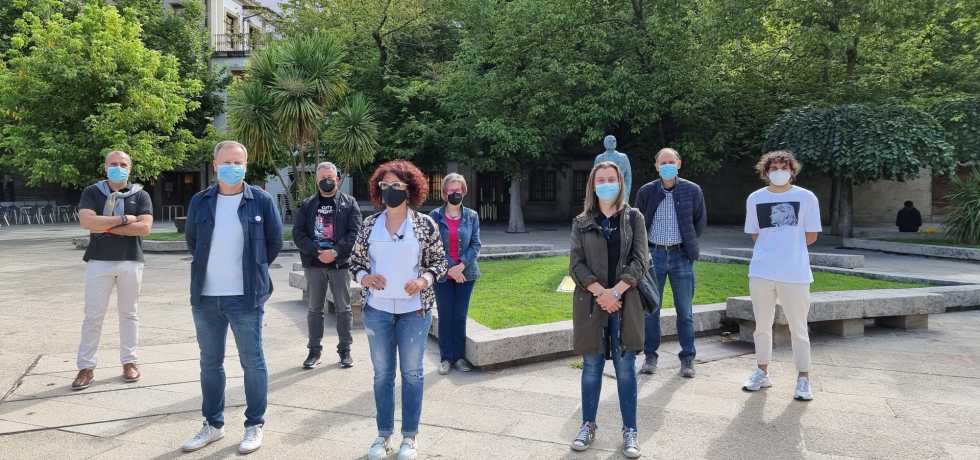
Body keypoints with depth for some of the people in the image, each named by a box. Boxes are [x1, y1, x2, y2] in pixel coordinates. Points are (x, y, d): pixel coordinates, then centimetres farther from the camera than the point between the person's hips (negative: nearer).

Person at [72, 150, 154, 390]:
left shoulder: (140, 195, 4)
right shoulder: (92, 192, 5)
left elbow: (145, 227, -10)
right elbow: (86, 221, -12)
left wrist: (106, 226, -11)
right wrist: (124, 220, -11)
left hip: (131, 262, 0)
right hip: (99, 261, 0)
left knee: (129, 313, 9)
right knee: (93, 315, 2)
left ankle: (129, 361, 18)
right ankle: (86, 367, 9)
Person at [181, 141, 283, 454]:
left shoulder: (261, 200, -3)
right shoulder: (200, 202, 4)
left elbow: (275, 242, 5)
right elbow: (191, 241, 18)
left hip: (246, 297, -3)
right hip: (205, 297, 4)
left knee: (252, 363, 4)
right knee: (210, 363, 13)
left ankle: (255, 426, 17)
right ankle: (213, 425, 27)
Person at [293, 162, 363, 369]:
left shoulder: (349, 203, 5)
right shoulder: (307, 205, 10)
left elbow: (354, 232, -5)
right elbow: (298, 233, 1)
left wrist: (336, 252, -17)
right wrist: (317, 251, -13)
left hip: (340, 263, -2)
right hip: (314, 264, 2)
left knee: (343, 308, 5)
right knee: (315, 308, 9)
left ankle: (345, 350, 15)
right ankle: (314, 350, 18)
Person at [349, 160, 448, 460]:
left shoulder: (425, 224, -3)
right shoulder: (369, 225, 3)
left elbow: (440, 262, 1)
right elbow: (355, 261, 9)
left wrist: (423, 281, -17)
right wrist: (364, 278, -12)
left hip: (414, 310, -2)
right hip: (377, 310, 2)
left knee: (412, 373, 7)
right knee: (382, 374, 11)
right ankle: (383, 434, 25)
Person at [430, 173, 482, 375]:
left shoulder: (472, 216, 3)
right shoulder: (435, 216, -2)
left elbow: (476, 244, 0)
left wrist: (461, 266, -13)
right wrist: (449, 269, -12)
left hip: (466, 273, 1)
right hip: (443, 274, -1)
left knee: (460, 316, 7)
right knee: (445, 316, 5)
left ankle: (459, 356, 18)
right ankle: (446, 358, 14)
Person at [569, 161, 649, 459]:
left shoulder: (634, 218, 5)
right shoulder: (581, 222, 7)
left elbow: (640, 261, -3)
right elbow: (576, 264, -1)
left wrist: (615, 292, -14)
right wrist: (600, 292, -14)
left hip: (625, 302, -1)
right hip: (591, 302, 1)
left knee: (625, 367, 4)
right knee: (592, 366, 8)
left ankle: (630, 430, 13)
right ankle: (588, 425, 21)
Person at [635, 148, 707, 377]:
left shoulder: (692, 191, -2)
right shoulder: (646, 192, -2)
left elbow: (700, 221, 11)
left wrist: (688, 243, 8)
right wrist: (644, 249, 8)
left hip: (681, 256, 0)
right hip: (654, 255, 1)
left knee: (685, 311, 6)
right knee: (650, 308, 6)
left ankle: (687, 358, 16)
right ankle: (650, 356, 18)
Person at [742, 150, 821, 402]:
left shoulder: (806, 197, -1)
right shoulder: (755, 198, 5)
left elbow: (811, 236, 4)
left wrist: (790, 248, 6)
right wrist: (775, 248, 5)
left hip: (795, 274, -2)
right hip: (761, 272, 3)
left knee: (798, 329, 4)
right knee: (762, 326, 13)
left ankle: (803, 380, 16)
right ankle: (762, 373, 27)